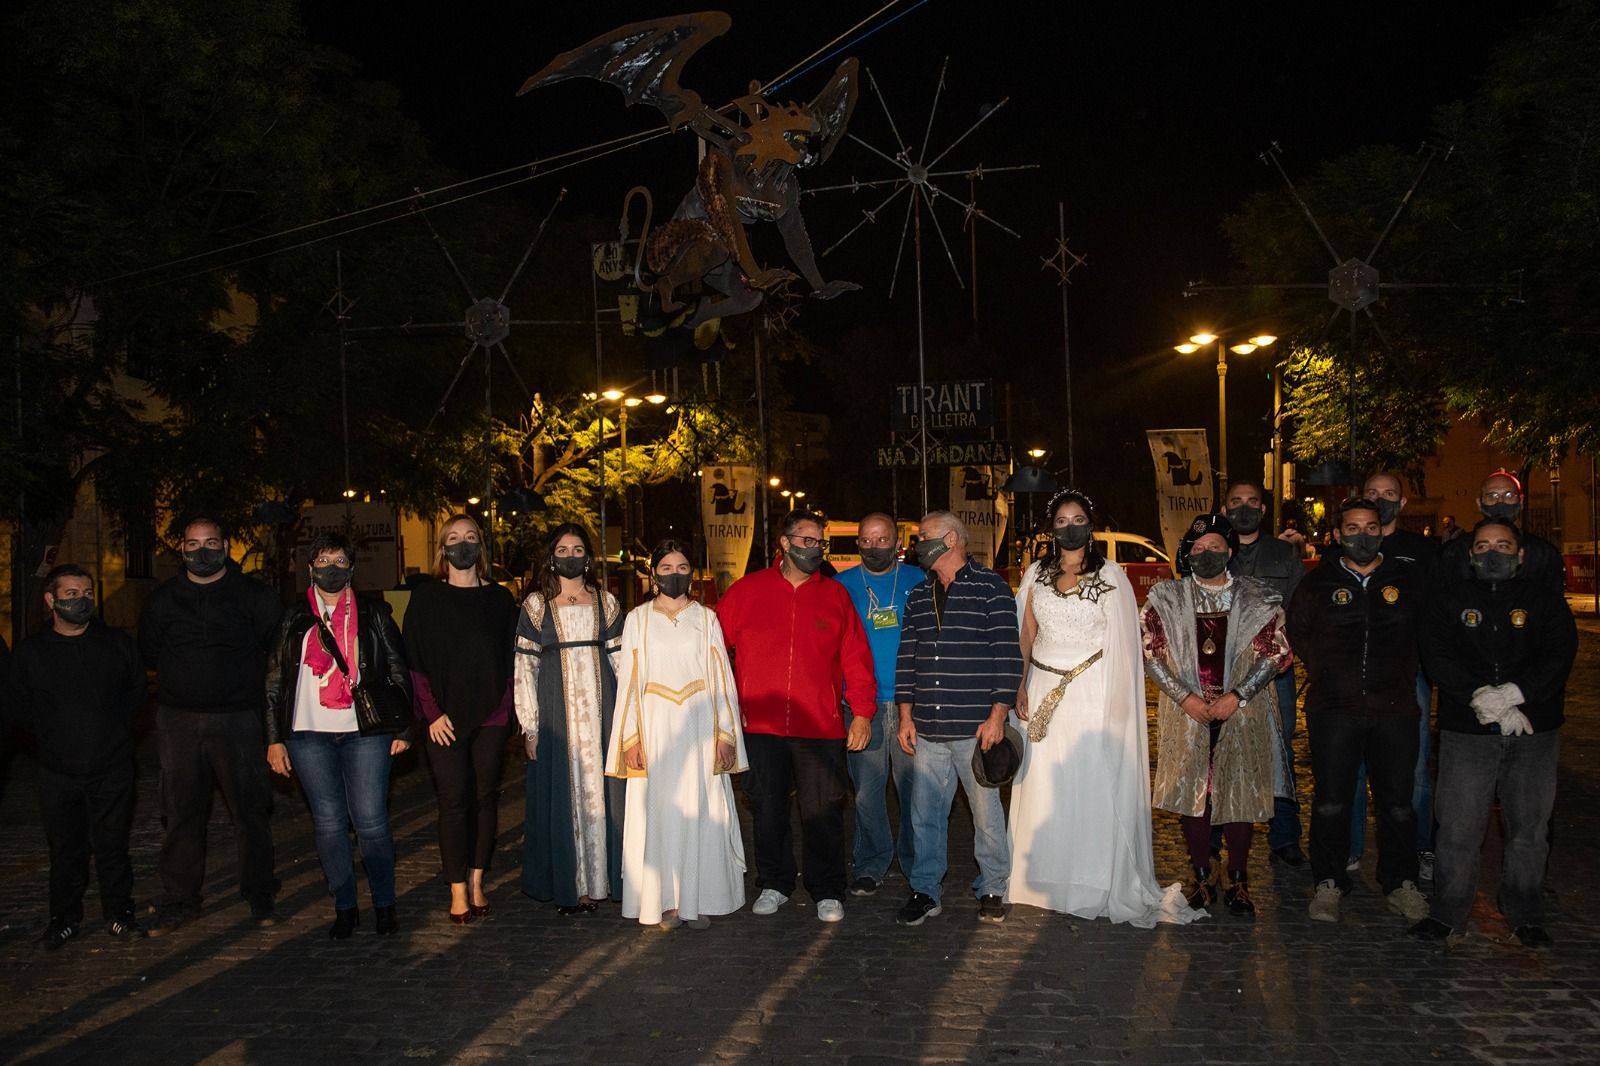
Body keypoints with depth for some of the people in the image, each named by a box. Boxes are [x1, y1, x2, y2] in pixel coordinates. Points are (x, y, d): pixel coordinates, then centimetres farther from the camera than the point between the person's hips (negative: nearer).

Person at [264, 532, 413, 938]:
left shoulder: (373, 612, 7)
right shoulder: (294, 618, 10)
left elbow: (399, 671, 7)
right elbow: (275, 681, 11)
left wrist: (403, 728, 3)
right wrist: (275, 738, 5)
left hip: (364, 733, -1)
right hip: (310, 734, 2)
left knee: (371, 821, -4)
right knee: (328, 822, 4)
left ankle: (384, 905, 10)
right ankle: (345, 908, 14)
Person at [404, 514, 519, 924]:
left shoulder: (499, 598, 9)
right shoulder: (426, 597, 3)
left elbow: (510, 657, 9)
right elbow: (415, 661, 0)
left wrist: (504, 705, -3)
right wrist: (432, 713, -8)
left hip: (490, 716, 2)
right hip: (445, 717, -2)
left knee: (484, 797, 4)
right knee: (454, 800, -4)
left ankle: (476, 883, 14)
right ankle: (458, 890, 2)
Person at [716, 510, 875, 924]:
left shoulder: (835, 595, 7)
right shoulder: (747, 591, 4)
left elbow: (856, 657, 5)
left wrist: (862, 711, -2)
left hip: (820, 726, 0)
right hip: (760, 724, 0)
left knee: (823, 811, 3)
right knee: (767, 809, 10)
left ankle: (827, 892, 17)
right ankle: (774, 885, 26)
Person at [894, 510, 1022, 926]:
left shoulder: (991, 588, -3)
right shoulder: (918, 598, 15)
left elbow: (1008, 654, -6)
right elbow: (906, 658, 17)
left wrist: (998, 715, -11)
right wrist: (906, 716, 10)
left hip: (976, 728, -5)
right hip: (927, 731, 5)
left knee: (986, 811, 4)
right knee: (925, 814, 7)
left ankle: (992, 889, 20)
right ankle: (926, 892, 18)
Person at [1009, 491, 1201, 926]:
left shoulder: (1111, 575, -1)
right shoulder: (1037, 575, 9)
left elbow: (1123, 643, -3)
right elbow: (1027, 635, 11)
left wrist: (1119, 701, -10)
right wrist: (1021, 687, 2)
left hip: (1092, 693, -3)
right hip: (1044, 693, 3)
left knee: (1094, 785, -1)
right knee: (1043, 785, 5)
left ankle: (1096, 883, 8)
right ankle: (1046, 878, 16)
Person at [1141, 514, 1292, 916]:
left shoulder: (1257, 599, 4)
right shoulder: (1166, 599, 5)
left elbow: (1276, 652, -1)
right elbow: (1150, 652, 0)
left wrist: (1237, 696, -11)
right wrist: (1185, 697, -10)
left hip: (1242, 713, 0)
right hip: (1186, 714, 0)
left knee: (1242, 792, 3)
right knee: (1191, 793, 3)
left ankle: (1238, 880, 17)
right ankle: (1202, 877, 18)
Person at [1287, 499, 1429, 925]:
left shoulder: (1410, 578, 5)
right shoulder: (1319, 583, 6)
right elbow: (1296, 633, 19)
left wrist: (1403, 671, 11)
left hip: (1395, 709, 1)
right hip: (1334, 709, 0)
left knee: (1398, 803, 6)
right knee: (1331, 802, 2)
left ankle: (1399, 882, 21)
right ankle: (1329, 883, 14)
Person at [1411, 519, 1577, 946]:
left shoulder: (1545, 600, 9)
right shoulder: (1449, 600, 9)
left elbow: (1559, 655, -4)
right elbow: (1437, 656, -3)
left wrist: (1514, 693, -19)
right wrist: (1480, 698, -16)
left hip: (1534, 732, 1)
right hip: (1466, 731, -1)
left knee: (1529, 827, 7)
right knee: (1459, 827, -1)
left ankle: (1525, 915, 22)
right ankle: (1448, 912, 11)